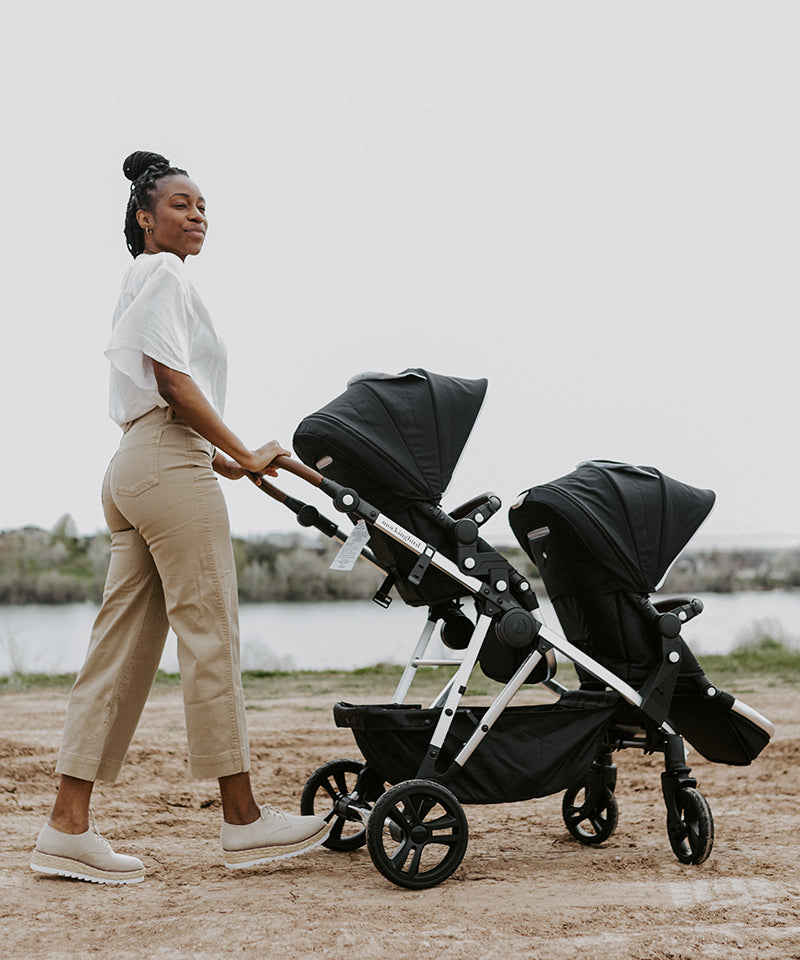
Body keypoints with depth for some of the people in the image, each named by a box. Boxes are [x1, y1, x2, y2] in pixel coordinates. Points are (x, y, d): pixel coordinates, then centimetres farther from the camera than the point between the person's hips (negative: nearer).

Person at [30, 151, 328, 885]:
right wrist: (243, 455, -9)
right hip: (170, 466, -10)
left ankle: (69, 824, 3)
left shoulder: (141, 282, 27)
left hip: (136, 466, 10)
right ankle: (243, 819, -2)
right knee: (209, 634, -7)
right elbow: (174, 380, -13)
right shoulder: (163, 274, -3)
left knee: (122, 645, 5)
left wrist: (216, 459, 21)